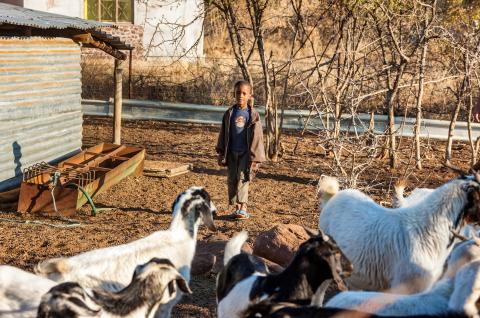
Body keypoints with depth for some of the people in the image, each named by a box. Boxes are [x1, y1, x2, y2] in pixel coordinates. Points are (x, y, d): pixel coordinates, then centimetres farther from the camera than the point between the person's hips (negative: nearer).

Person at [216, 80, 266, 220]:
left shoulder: (253, 114, -3)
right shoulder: (229, 113, 5)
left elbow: (257, 137, -3)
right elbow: (223, 134, 9)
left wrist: (255, 158, -6)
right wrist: (221, 153, 7)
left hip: (246, 152, -4)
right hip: (232, 152, 4)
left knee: (243, 178, -11)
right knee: (232, 179, 5)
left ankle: (243, 207, -15)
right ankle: (237, 207, 12)